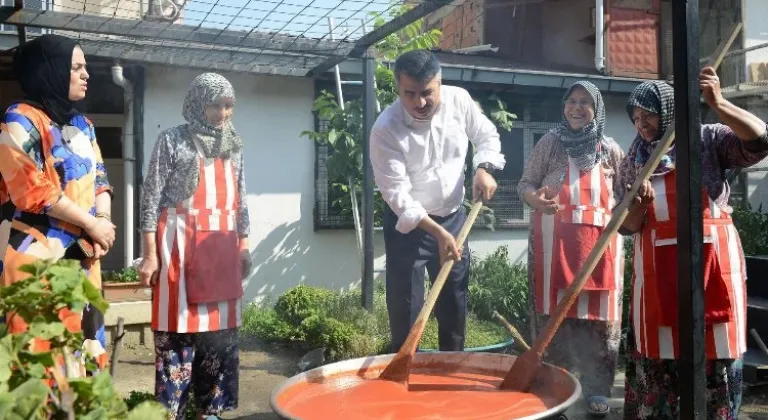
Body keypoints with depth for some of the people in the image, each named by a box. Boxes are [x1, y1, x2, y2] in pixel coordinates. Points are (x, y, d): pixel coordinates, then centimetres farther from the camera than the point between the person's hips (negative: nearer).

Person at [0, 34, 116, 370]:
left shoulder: (82, 124, 17)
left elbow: (99, 178, 16)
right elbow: (32, 190, -15)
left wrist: (103, 219, -4)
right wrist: (91, 223, -11)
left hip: (82, 253, 7)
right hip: (36, 256, -7)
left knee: (81, 347, 8)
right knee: (39, 350, -8)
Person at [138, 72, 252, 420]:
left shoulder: (233, 146, 14)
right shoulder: (172, 140, -1)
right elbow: (152, 198, -4)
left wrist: (243, 246, 14)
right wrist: (150, 255, -9)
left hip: (222, 248, 5)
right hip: (181, 244, -5)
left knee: (221, 328, 8)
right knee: (179, 327, -3)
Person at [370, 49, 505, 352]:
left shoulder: (459, 100, -12)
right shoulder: (386, 129, -24)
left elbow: (487, 135, 7)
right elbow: (397, 194, -25)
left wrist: (483, 168, -13)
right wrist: (437, 233, -30)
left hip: (453, 217, 5)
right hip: (407, 224, -4)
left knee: (455, 302, 15)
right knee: (405, 307, -1)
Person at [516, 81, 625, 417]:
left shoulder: (610, 149, 7)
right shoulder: (550, 142, 3)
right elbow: (525, 182, 5)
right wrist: (534, 197, -17)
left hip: (600, 243, 1)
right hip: (555, 242, -1)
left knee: (600, 315, 2)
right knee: (556, 312, 2)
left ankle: (597, 389, 14)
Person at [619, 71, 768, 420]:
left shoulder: (709, 140, 1)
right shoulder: (634, 161, 9)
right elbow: (628, 226, 8)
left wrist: (717, 103, -23)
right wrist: (638, 206, -14)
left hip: (712, 259, -3)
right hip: (656, 266, 3)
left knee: (715, 351, 4)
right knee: (652, 352, 8)